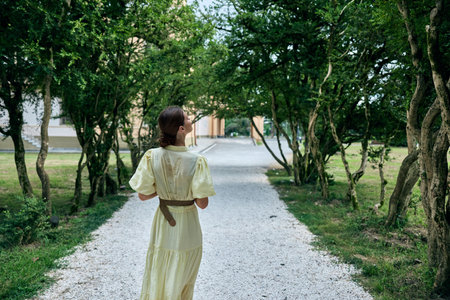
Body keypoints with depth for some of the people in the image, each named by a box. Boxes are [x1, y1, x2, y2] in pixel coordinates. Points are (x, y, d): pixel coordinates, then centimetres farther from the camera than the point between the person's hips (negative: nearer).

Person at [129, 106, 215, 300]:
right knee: (182, 284, 20)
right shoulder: (196, 161, -23)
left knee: (156, 279, 23)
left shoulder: (152, 157, -14)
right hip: (187, 227, -3)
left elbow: (143, 195, -7)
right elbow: (202, 203, -18)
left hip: (162, 227, 3)